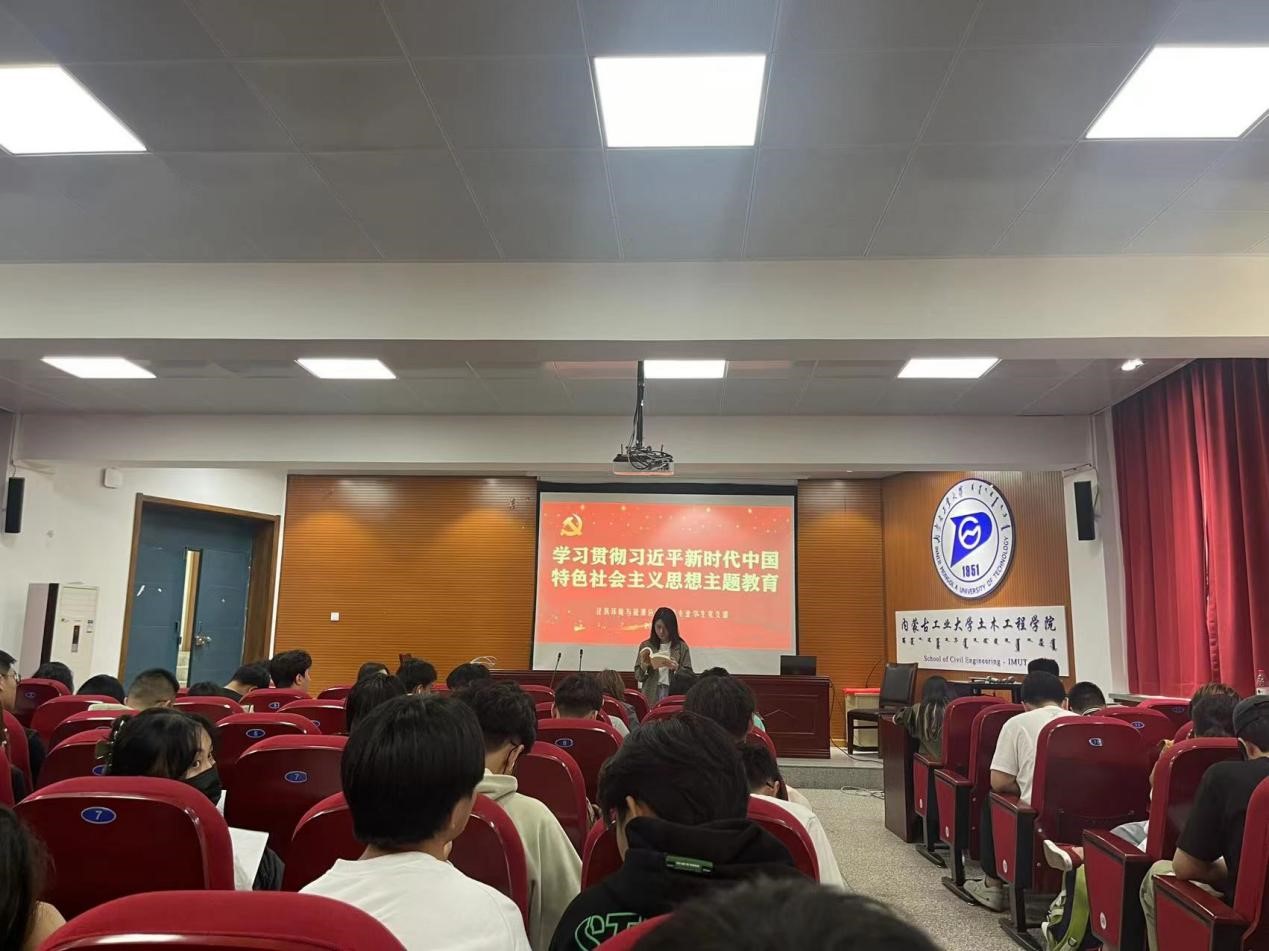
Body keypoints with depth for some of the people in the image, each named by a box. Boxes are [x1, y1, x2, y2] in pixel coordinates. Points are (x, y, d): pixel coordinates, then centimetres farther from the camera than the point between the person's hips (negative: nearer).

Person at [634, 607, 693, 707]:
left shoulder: (681, 647, 3)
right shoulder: (646, 646, 7)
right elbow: (637, 676, 7)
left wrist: (677, 668, -16)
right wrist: (643, 666, -11)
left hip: (673, 695, -1)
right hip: (651, 696, 1)